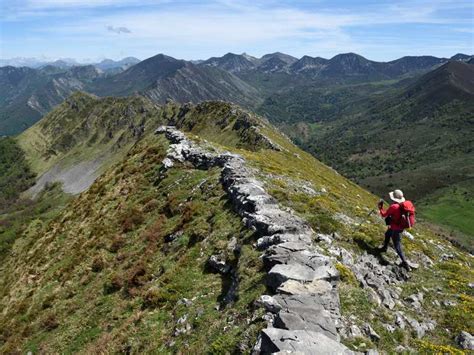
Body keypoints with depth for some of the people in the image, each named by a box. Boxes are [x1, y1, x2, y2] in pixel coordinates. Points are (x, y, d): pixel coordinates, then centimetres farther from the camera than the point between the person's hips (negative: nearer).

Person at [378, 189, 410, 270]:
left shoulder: (393, 206, -28)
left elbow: (384, 215, -15)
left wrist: (380, 207, -1)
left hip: (396, 229, -9)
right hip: (400, 226, 9)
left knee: (397, 247, 3)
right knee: (387, 234, 33)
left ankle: (405, 263, 7)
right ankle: (384, 248, 54)